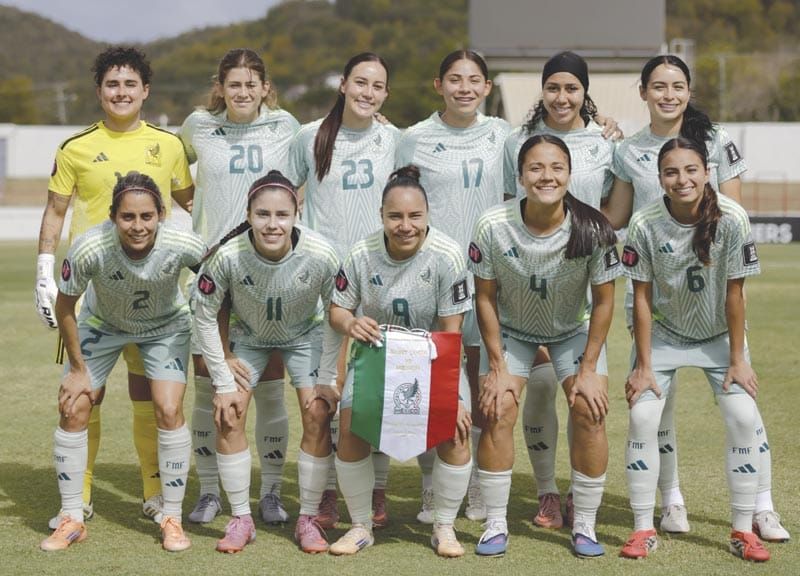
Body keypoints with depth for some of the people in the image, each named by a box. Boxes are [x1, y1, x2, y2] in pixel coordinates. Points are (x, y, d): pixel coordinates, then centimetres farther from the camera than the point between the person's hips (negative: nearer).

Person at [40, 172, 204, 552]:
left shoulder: (184, 247, -35)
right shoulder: (89, 249, -36)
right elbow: (64, 307, -18)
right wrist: (78, 369, -11)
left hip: (166, 327, 0)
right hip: (102, 325, 1)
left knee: (170, 411, -14)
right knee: (72, 410, -5)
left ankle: (172, 520, 3)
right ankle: (71, 520, 10)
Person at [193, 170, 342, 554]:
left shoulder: (321, 256, -34)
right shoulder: (229, 256, -34)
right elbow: (204, 317, -18)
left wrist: (327, 380, -14)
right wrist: (223, 382, -15)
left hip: (304, 336, 0)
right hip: (249, 337, 0)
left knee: (318, 415, -12)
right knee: (228, 417, -10)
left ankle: (308, 519, 3)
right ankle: (241, 519, 5)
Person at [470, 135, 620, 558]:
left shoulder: (592, 229, -27)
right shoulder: (493, 226, -26)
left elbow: (603, 301, -14)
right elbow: (485, 298, -13)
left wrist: (588, 369, -14)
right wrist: (498, 368, -13)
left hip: (573, 329, 0)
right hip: (510, 329, 0)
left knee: (590, 410, -14)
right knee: (498, 411, -14)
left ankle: (584, 527, -1)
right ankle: (495, 526, -1)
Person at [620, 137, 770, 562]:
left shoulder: (731, 219, -24)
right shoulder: (645, 223, -22)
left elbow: (734, 293, -16)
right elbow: (641, 296, -14)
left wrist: (737, 360, -11)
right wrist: (643, 366, -11)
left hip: (719, 334, 0)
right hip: (664, 332, 0)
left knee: (742, 417, -13)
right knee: (642, 418, -11)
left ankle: (743, 530, 0)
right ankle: (643, 529, 1)